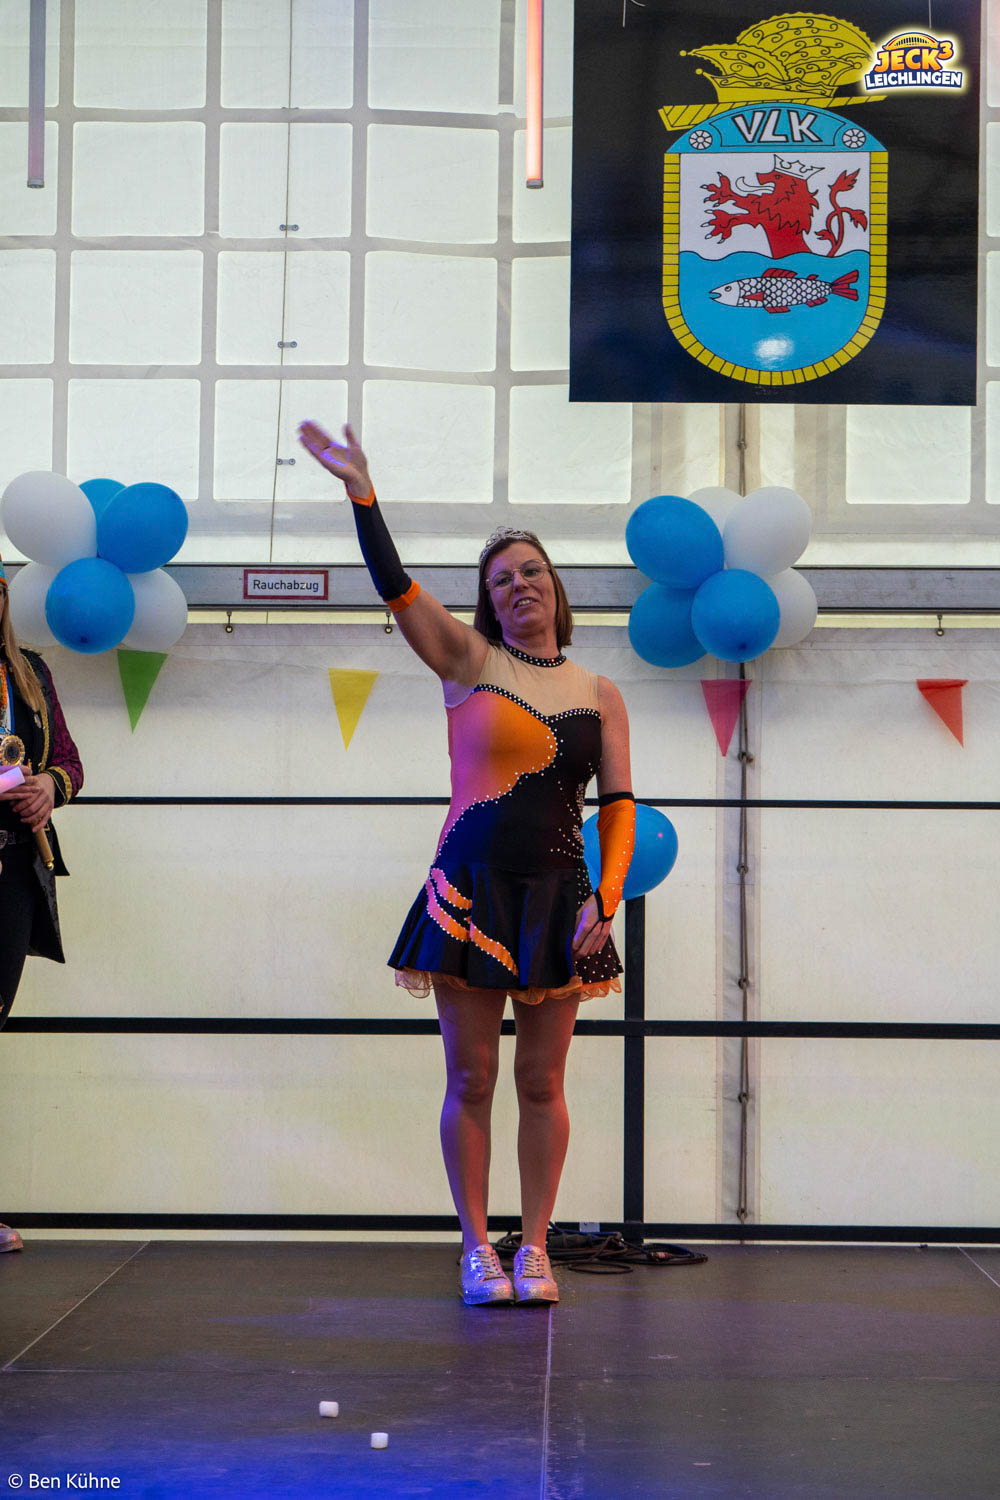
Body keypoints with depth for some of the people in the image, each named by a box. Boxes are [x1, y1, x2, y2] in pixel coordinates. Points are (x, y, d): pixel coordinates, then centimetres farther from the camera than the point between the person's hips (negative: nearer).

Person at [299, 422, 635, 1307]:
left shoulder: (600, 696, 8)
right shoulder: (468, 662, 4)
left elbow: (619, 810, 5)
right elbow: (397, 587, -8)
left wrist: (604, 901, -8)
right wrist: (361, 491, -16)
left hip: (557, 895, 1)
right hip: (471, 887, -1)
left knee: (541, 1082, 4)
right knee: (472, 1077, 1)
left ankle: (533, 1249, 12)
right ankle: (477, 1249, 10)